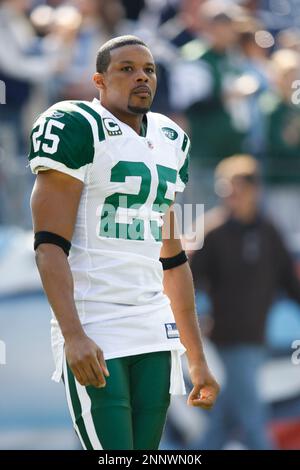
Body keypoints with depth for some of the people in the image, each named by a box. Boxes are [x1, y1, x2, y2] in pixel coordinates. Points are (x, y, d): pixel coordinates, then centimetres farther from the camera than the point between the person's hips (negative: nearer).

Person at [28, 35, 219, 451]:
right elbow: (51, 245, -12)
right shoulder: (76, 128, -5)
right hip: (94, 334, -7)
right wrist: (73, 335, -24)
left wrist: (197, 359, 19)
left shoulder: (170, 142, 18)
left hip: (156, 334, 7)